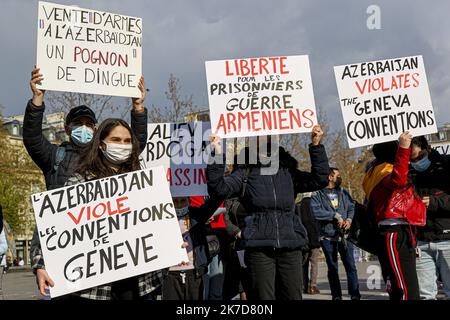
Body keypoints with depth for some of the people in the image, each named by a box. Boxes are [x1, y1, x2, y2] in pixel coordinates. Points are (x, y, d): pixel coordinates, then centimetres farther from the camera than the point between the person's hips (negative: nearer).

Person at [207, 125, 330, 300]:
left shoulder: (288, 172, 14)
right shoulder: (246, 172, 5)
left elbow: (319, 179, 7)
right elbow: (219, 188, -7)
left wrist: (316, 146, 0)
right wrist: (217, 155, -17)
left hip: (290, 248, 3)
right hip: (259, 248, -3)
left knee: (293, 296, 4)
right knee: (263, 297, -3)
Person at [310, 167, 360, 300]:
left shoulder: (343, 192, 14)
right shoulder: (317, 194, -2)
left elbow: (352, 206, 12)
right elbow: (316, 211, -16)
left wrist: (349, 219, -8)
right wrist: (336, 216, -15)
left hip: (344, 235, 3)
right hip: (328, 237, -3)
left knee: (350, 265, -2)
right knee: (332, 268, 6)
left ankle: (355, 295, 2)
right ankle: (336, 295, 14)